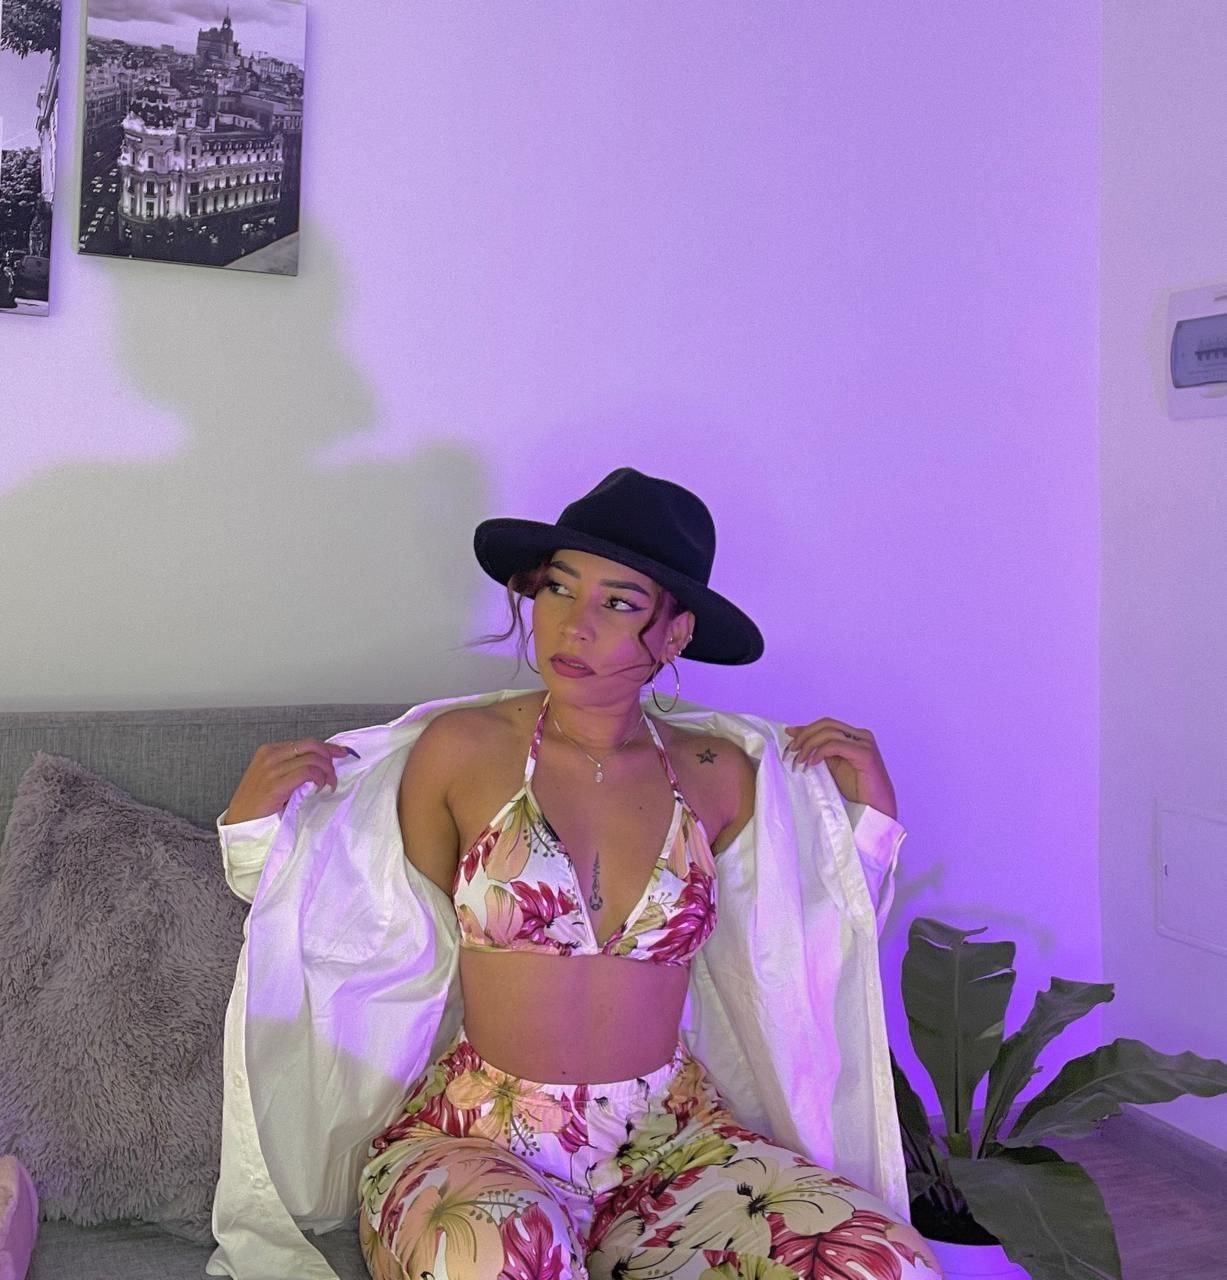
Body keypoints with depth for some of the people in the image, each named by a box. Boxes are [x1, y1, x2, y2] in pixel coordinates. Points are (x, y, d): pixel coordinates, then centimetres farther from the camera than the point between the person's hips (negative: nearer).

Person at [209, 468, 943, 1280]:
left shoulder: (718, 778, 2)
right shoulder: (463, 749, -3)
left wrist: (870, 814, 4)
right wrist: (255, 829, -4)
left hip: (670, 1139, 4)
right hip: (474, 1137, -3)